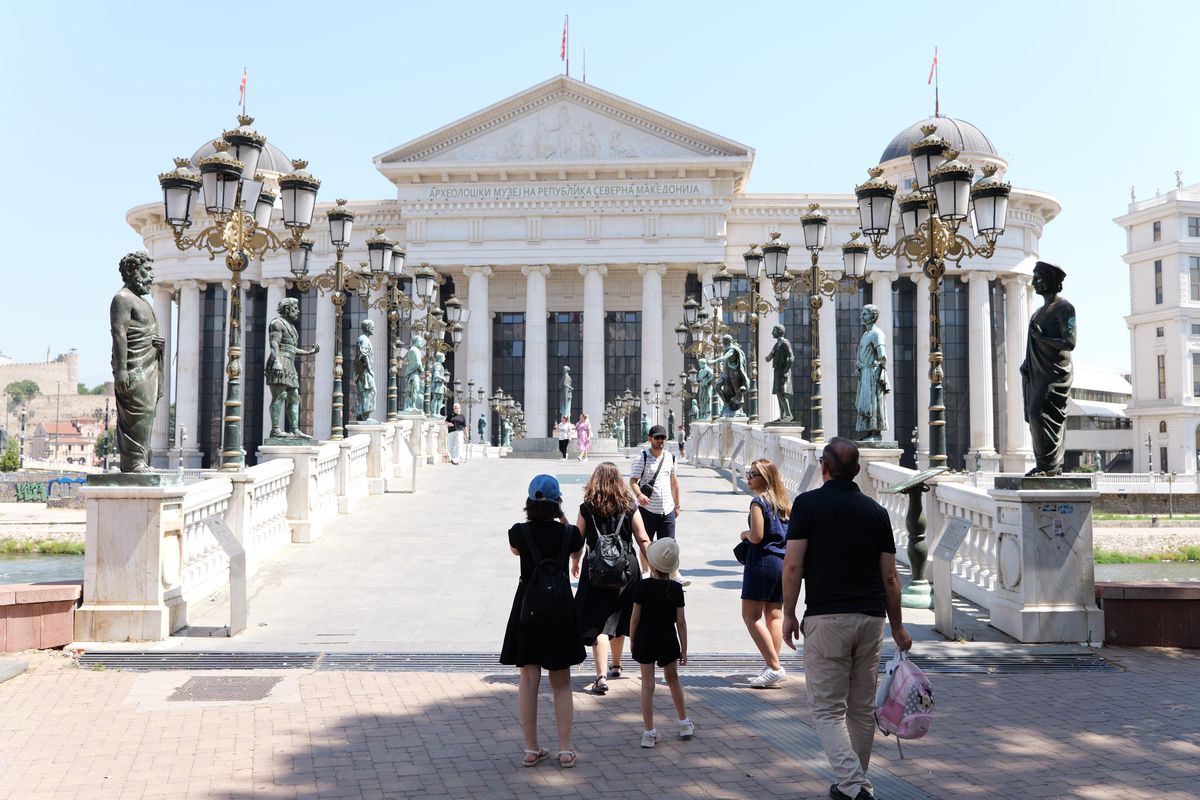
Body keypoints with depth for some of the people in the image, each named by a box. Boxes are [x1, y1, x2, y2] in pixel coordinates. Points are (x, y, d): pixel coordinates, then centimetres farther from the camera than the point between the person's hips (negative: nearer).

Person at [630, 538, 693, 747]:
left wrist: (632, 641, 7)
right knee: (673, 679, 21)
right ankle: (684, 723, 31)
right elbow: (680, 622, -4)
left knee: (647, 685, 2)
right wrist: (684, 649, 3)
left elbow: (635, 618, -7)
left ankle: (649, 732, 2)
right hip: (668, 639, 2)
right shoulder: (676, 589, -6)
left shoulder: (643, 586, -10)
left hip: (645, 639, -1)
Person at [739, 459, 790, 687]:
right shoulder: (783, 502, 11)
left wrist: (745, 533, 1)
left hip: (762, 562, -8)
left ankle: (774, 667, -10)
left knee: (751, 616, -4)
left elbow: (756, 536, -19)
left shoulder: (758, 502, -13)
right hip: (783, 563, 8)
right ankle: (774, 666, 13)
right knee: (775, 615, 12)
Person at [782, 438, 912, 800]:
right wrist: (898, 627, 17)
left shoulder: (808, 503, -4)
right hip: (870, 619, 4)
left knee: (827, 708, 0)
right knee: (862, 708, 15)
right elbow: (890, 577, 7)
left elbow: (793, 565, -9)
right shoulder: (876, 511, 7)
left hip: (826, 618, -4)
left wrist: (789, 613, 2)